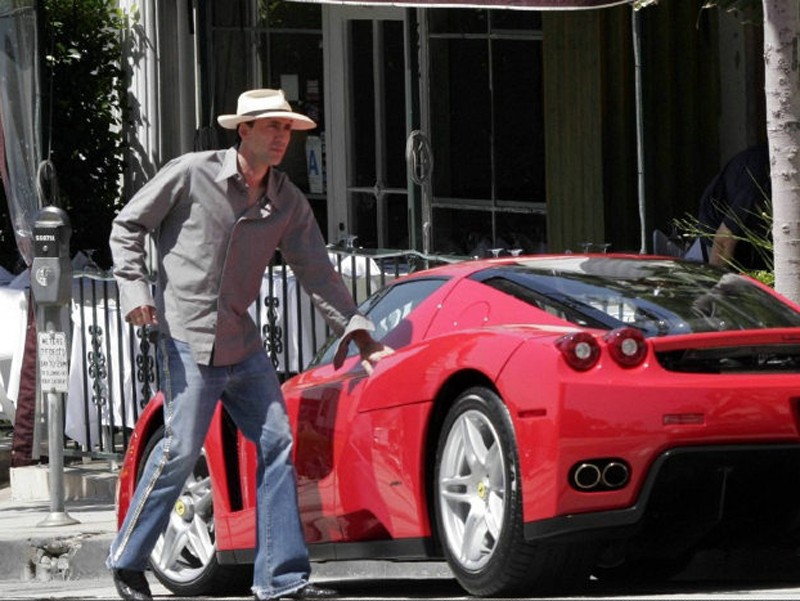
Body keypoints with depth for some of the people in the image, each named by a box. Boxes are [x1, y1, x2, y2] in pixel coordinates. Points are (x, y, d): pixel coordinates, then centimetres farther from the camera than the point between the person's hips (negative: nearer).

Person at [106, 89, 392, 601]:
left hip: (242, 343, 6)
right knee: (183, 449, -10)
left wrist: (359, 333, 0)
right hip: (188, 338, -6)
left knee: (277, 444, -1)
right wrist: (136, 289, -13)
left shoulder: (287, 203, 6)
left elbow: (317, 273, 9)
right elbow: (128, 226, 0)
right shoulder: (191, 175, -7)